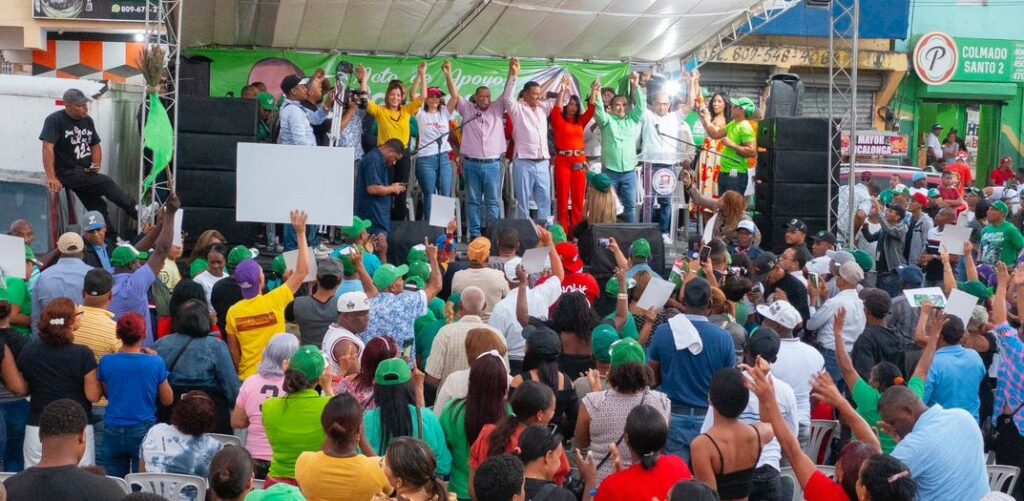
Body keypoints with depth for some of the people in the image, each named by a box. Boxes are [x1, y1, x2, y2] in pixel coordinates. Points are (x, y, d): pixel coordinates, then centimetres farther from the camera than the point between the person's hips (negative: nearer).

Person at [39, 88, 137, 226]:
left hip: (85, 173, 8)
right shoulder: (55, 120, -12)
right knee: (107, 183, -19)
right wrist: (51, 178, -30)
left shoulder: (87, 120, 10)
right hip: (68, 173, -8)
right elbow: (48, 147, -21)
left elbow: (95, 145, 20)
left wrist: (96, 165, 0)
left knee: (97, 208, 5)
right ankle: (137, 213, -19)